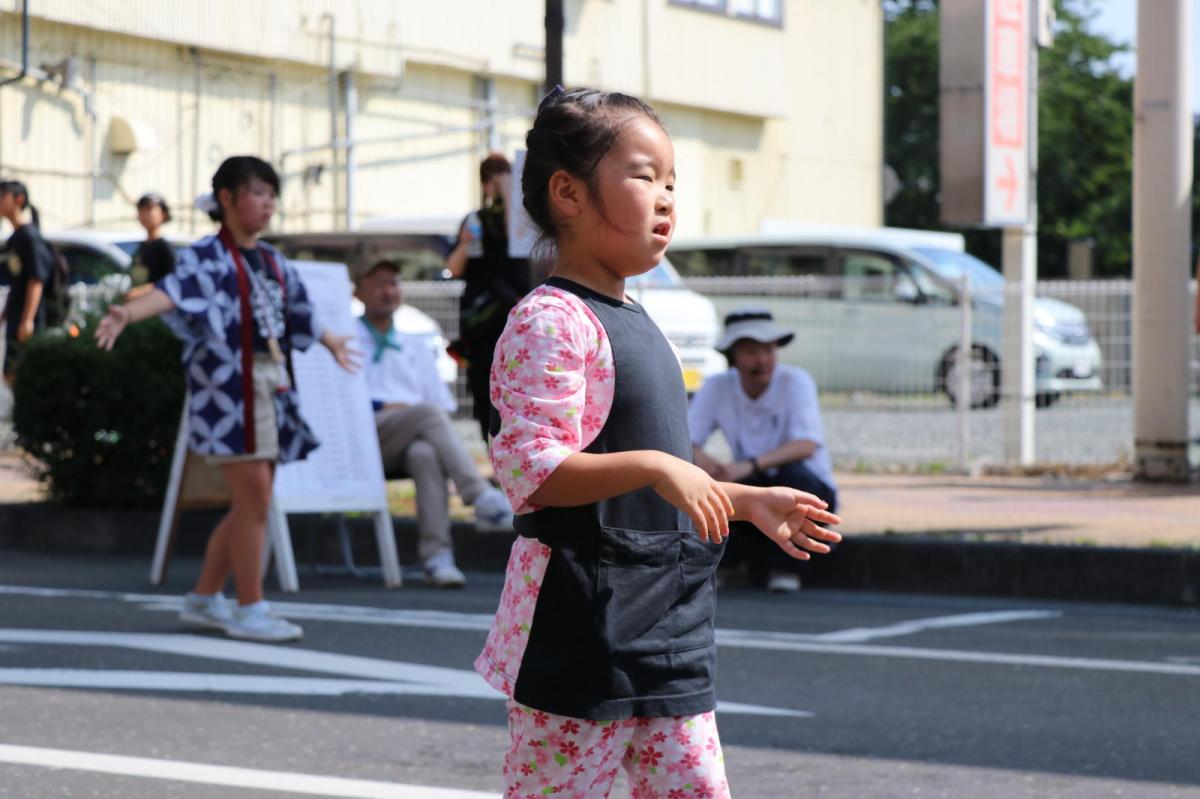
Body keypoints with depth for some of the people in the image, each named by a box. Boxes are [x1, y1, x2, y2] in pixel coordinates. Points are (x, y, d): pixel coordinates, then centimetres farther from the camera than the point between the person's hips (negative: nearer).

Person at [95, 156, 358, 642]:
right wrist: (127, 313, -47)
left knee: (250, 505, 11)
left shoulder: (274, 262, 17)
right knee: (255, 498, -9)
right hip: (229, 386, -8)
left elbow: (299, 314, 34)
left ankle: (204, 598, 24)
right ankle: (250, 610, -1)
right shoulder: (208, 256, -7)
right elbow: (174, 290, -27)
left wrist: (331, 343, 52)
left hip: (273, 387, 8)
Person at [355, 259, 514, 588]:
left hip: (412, 440, 3)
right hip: (364, 440, -3)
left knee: (425, 453, -37)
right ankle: (483, 500, -43)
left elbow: (444, 404, 21)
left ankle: (437, 554, -46)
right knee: (430, 413, -33)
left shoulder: (415, 347, 29)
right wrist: (381, 408, -8)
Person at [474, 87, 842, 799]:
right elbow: (530, 468, -24)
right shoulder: (551, 322, -13)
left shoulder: (638, 326, 17)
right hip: (581, 632, -9)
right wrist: (651, 466, -31)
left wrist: (747, 501, 20)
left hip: (670, 633, 9)